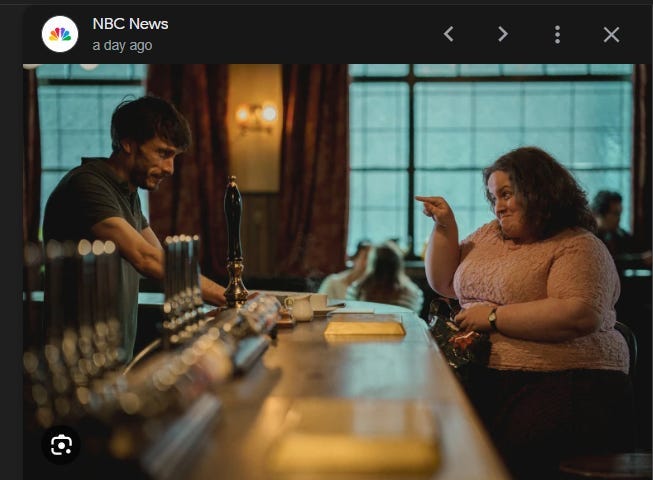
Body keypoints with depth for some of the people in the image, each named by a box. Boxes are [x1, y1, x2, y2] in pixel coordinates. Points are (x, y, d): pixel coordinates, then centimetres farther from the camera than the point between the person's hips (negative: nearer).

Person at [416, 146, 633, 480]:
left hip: (568, 384, -6)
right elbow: (444, 283, 29)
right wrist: (445, 226, 14)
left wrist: (494, 317, -14)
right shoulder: (490, 234, 21)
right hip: (486, 377, 6)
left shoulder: (578, 247, -2)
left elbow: (580, 316, -19)